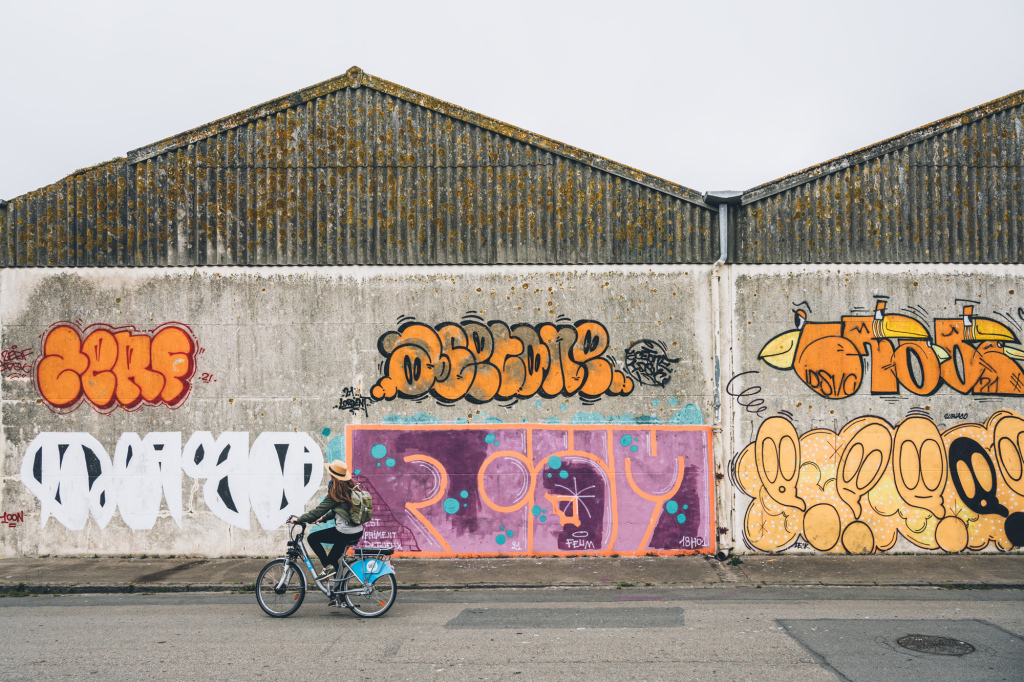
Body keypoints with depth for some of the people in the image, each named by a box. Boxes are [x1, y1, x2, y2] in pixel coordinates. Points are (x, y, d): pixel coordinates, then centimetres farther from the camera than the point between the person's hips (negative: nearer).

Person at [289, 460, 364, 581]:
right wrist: (323, 518, 29)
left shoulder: (335, 493, -13)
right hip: (358, 532, 8)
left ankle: (328, 567, 2)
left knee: (313, 538, 7)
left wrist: (298, 520, 0)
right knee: (332, 559, 24)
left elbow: (318, 510, -10)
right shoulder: (351, 488, 11)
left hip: (344, 533, -8)